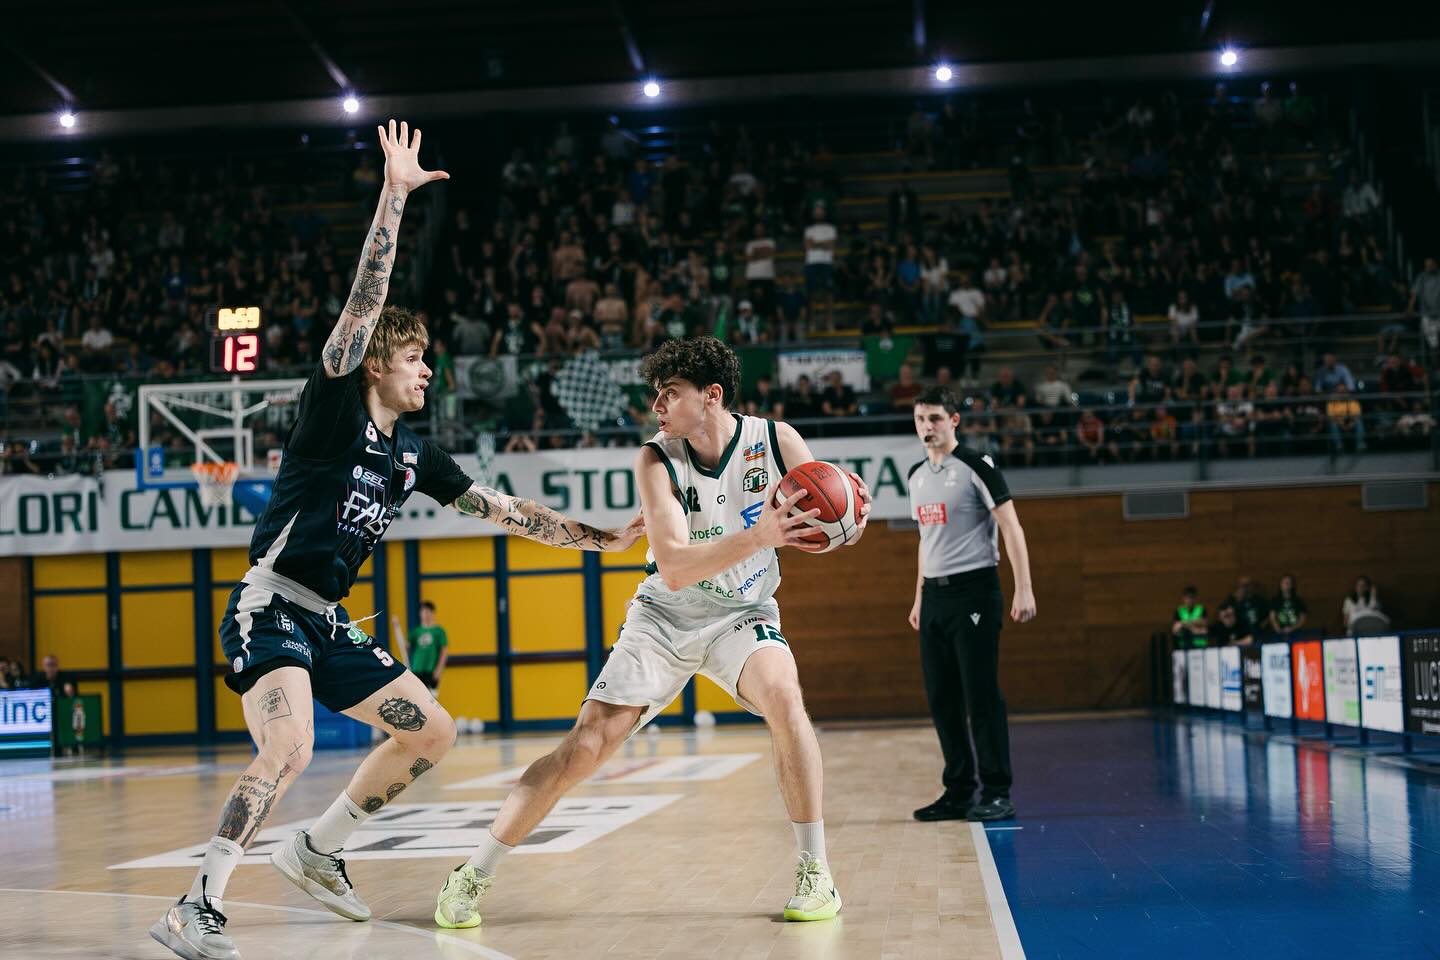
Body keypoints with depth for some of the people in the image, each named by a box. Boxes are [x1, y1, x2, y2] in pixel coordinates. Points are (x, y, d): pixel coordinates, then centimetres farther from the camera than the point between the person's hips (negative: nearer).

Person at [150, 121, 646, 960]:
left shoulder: (415, 454, 11)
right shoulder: (334, 406, -8)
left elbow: (502, 509, 18)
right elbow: (364, 303, -19)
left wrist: (604, 539, 17)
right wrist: (394, 195, -23)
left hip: (330, 622, 9)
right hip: (271, 608, -8)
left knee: (433, 732, 10)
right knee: (289, 750, -29)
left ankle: (317, 851, 22)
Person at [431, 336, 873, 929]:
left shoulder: (776, 441, -14)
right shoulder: (656, 461, -18)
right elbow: (674, 567, -29)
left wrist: (853, 515, -34)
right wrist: (759, 537, -44)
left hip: (742, 614, 0)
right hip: (665, 615, 0)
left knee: (783, 697, -31)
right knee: (585, 746, -8)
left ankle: (815, 874, -17)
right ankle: (473, 876, 3)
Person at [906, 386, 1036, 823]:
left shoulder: (976, 468, -7)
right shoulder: (917, 476, 14)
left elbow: (1011, 528, -10)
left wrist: (1024, 589, -18)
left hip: (973, 591, -7)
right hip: (934, 595, 7)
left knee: (981, 695, -8)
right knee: (942, 698, 7)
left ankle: (996, 794, -3)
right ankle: (958, 791, 15)